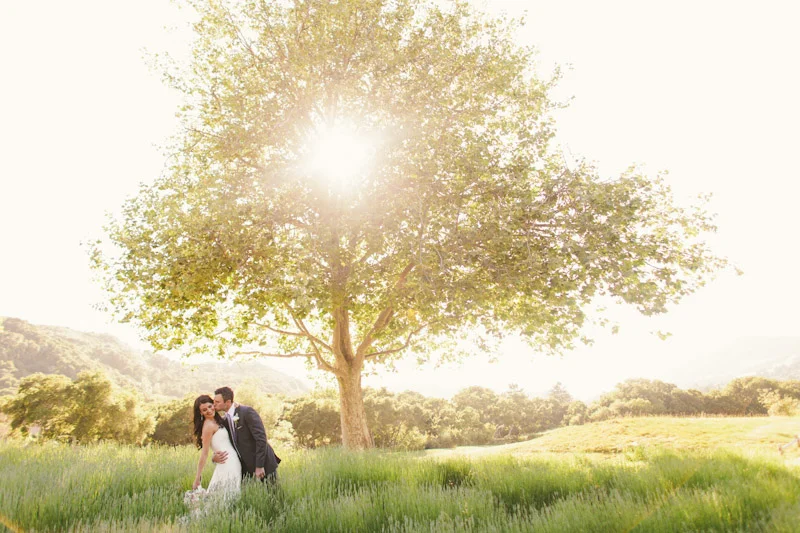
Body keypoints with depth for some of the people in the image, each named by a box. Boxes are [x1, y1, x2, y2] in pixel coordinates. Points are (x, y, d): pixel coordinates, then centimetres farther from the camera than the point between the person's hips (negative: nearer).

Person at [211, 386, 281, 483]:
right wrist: (215, 457, -10)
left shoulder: (247, 412, -15)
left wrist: (259, 466, -21)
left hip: (263, 465, -7)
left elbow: (261, 438, -19)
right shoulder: (224, 420, 7)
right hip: (246, 468, 7)